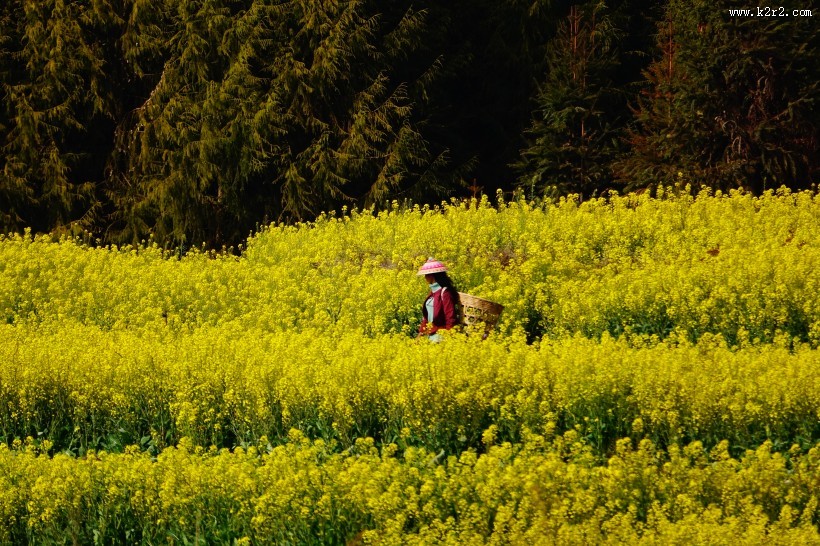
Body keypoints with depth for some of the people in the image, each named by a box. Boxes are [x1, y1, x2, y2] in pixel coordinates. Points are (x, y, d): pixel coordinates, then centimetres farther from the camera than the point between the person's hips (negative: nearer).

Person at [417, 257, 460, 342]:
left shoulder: (444, 292, -13)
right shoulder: (433, 292, 12)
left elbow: (451, 319, -15)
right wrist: (422, 332, 8)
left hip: (440, 336, -8)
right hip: (429, 336, 8)